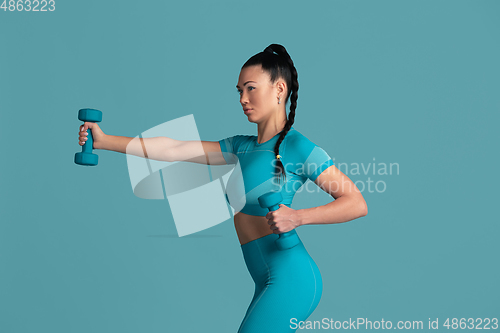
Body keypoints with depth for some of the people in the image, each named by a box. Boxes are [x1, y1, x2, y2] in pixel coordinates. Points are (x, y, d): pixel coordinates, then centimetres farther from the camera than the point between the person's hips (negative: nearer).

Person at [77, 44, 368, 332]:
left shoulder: (299, 147, -8)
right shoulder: (243, 146, 13)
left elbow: (358, 204, -10)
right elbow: (174, 149, 11)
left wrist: (297, 217, -22)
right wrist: (105, 141, 10)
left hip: (289, 279, -7)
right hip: (269, 282, 7)